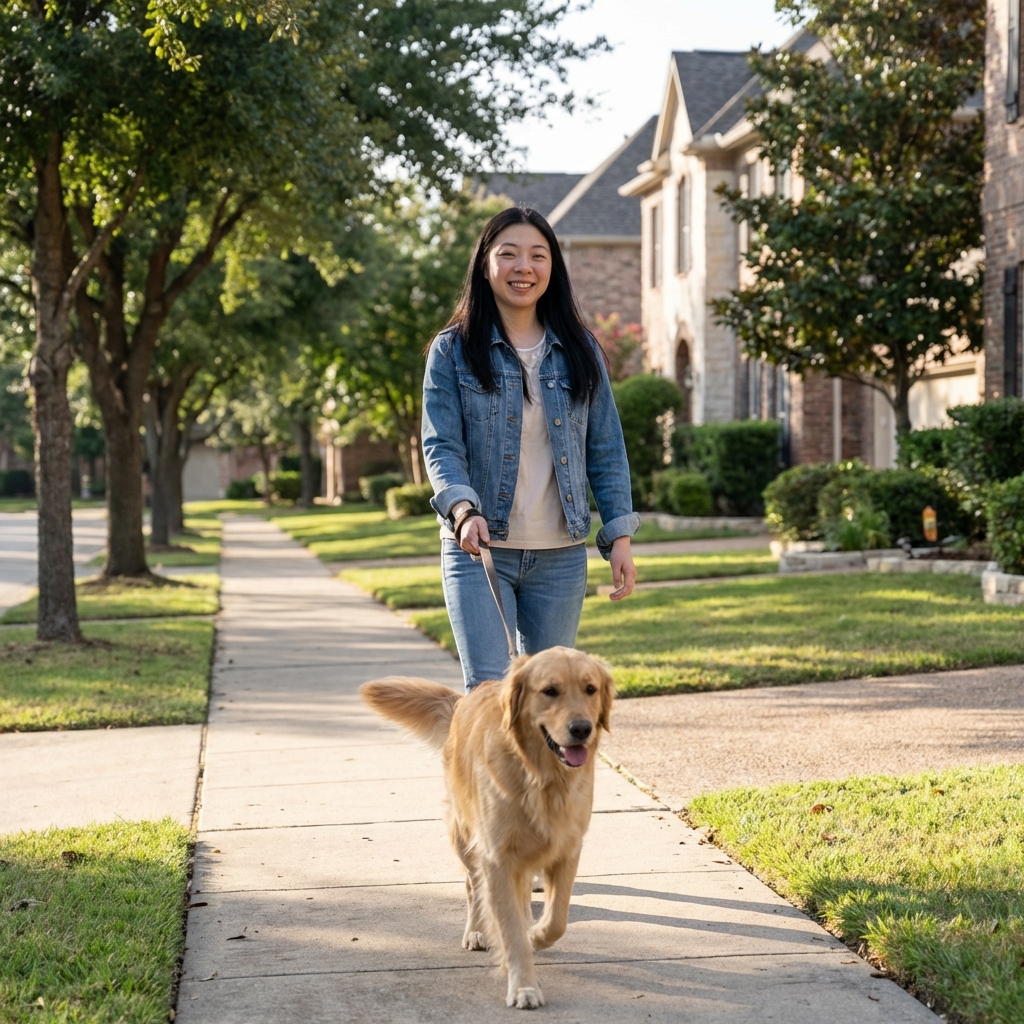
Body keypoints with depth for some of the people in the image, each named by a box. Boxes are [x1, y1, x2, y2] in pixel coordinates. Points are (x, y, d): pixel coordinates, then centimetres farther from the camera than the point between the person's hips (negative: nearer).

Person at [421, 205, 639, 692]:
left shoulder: (581, 351, 8)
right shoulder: (453, 350, 0)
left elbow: (606, 450, 9)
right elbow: (440, 445, -7)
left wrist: (619, 535, 2)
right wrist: (464, 510, -24)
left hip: (561, 555, 3)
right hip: (478, 548, -3)